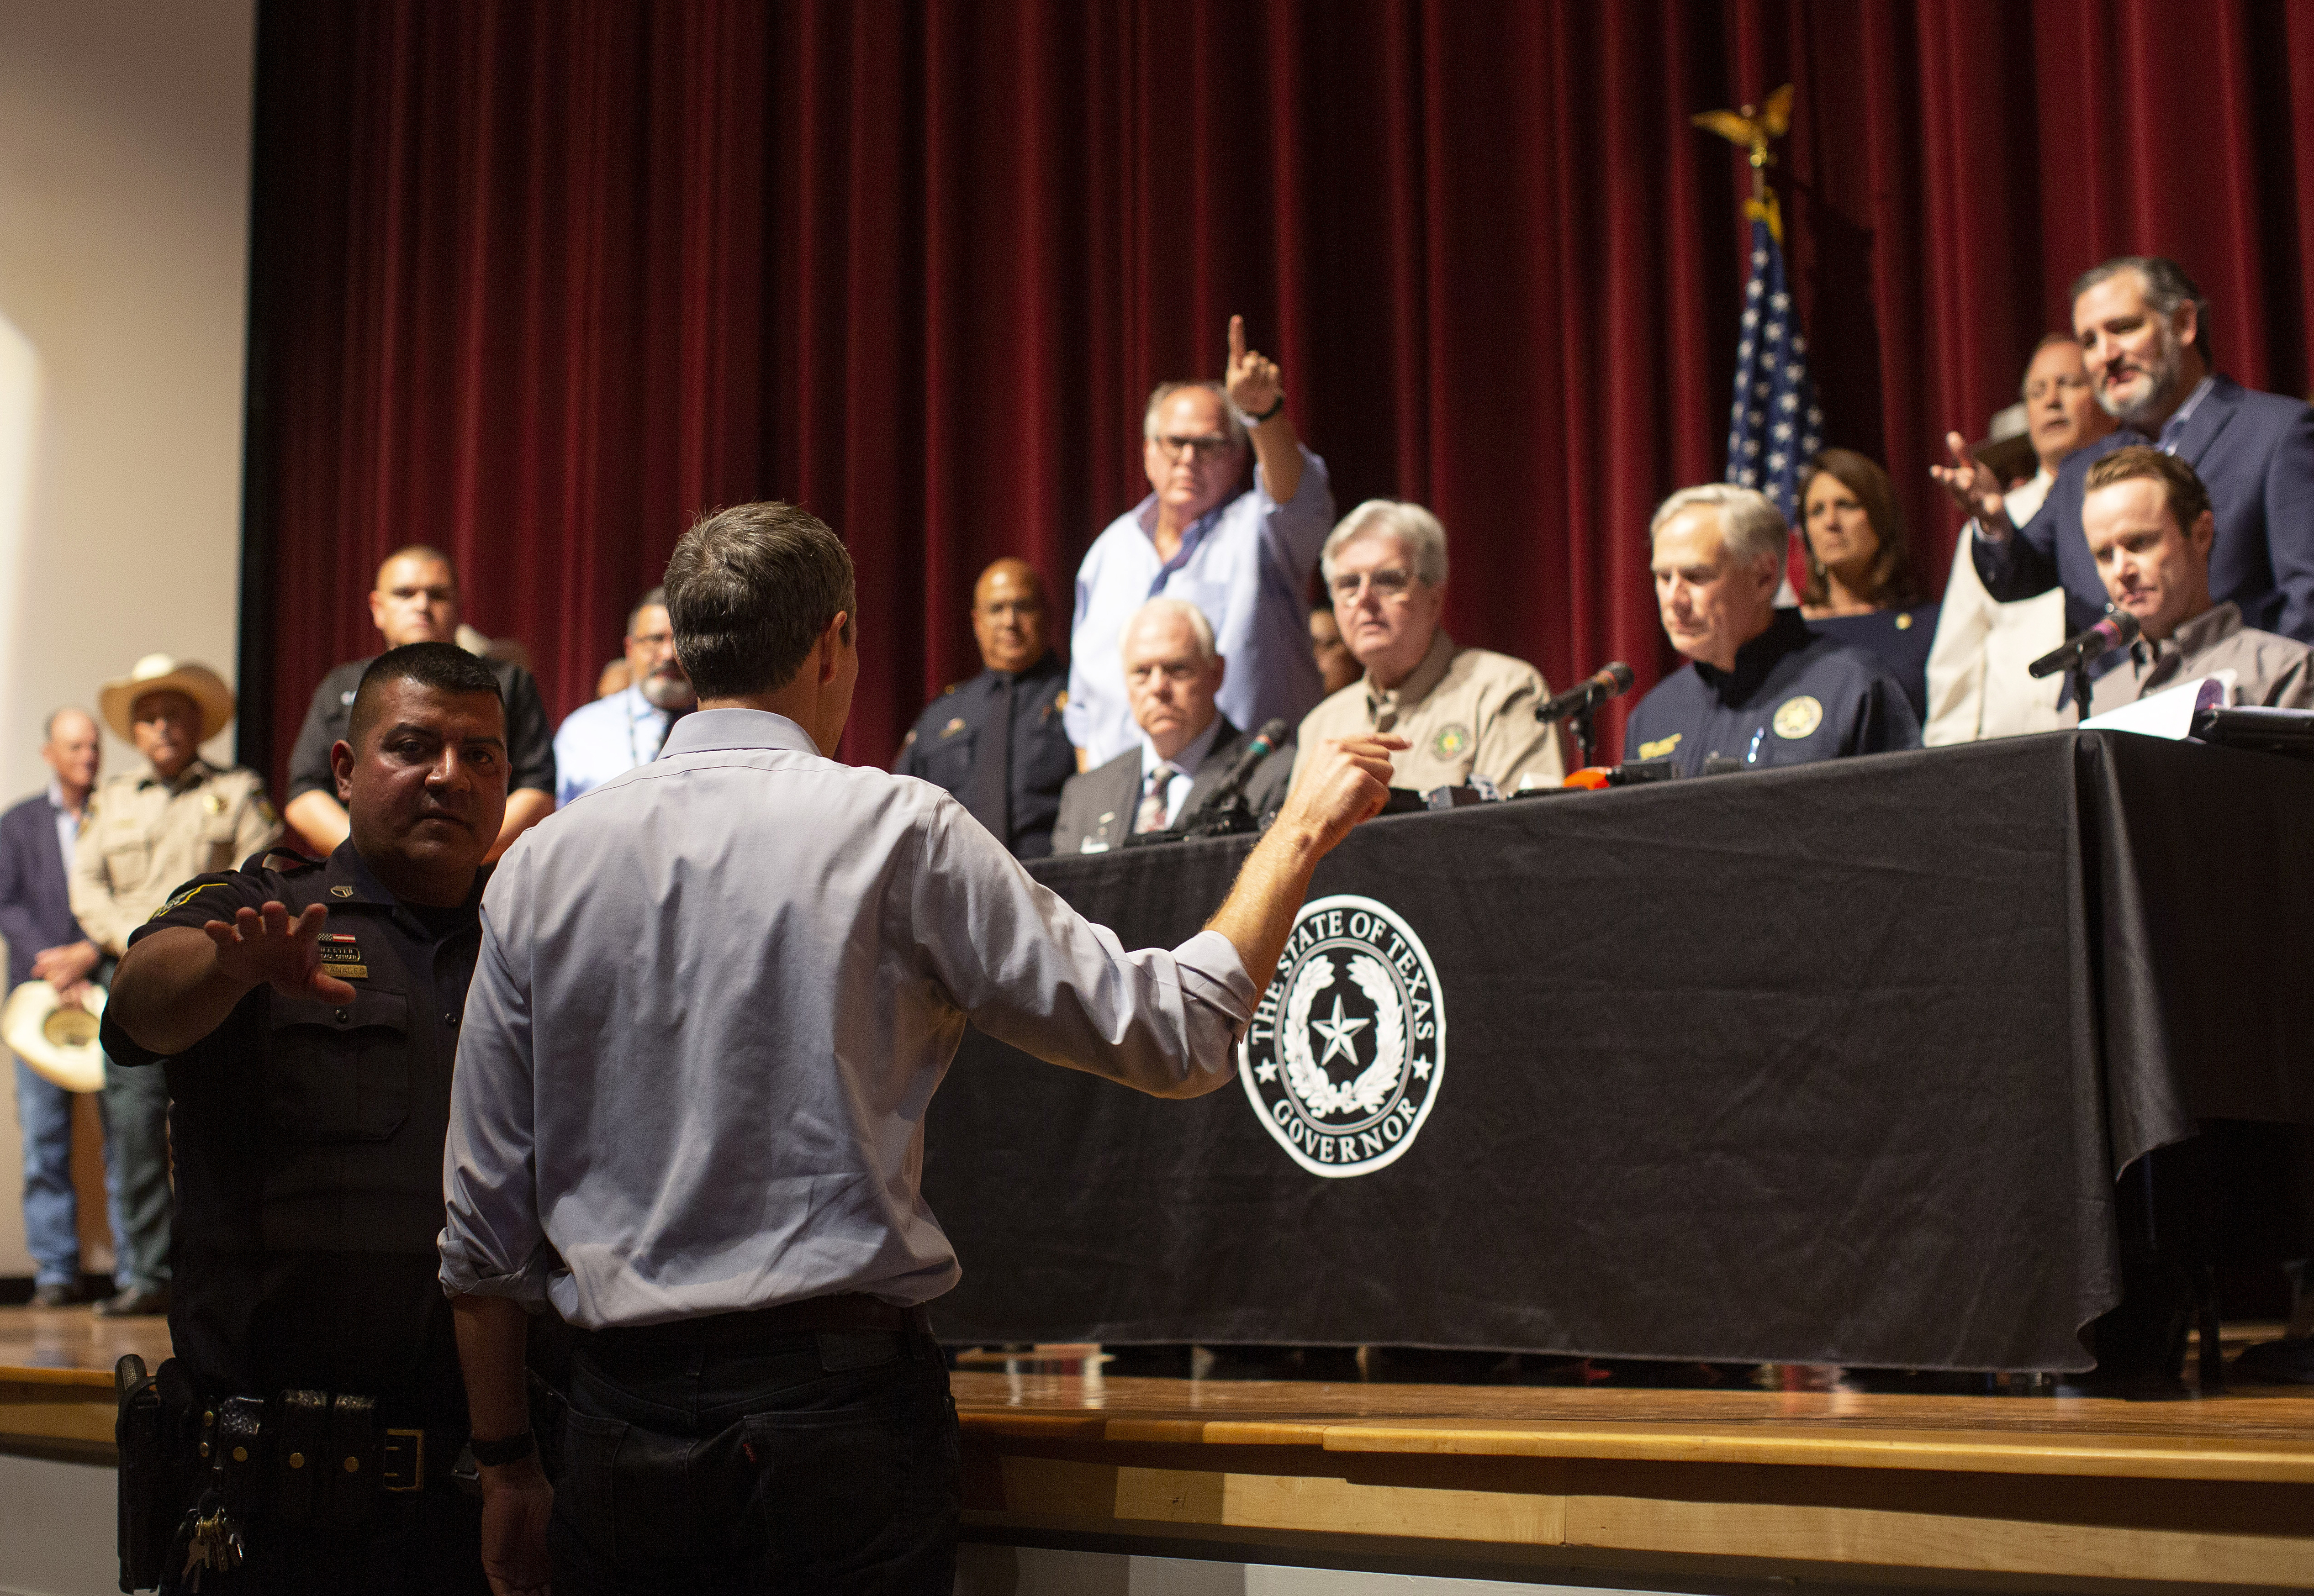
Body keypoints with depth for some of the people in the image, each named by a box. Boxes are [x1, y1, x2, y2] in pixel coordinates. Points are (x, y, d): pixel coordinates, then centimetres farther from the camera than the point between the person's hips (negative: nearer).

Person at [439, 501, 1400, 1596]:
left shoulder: (542, 864, 4)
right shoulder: (897, 830, -6)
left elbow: (484, 1224, 6)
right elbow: (1175, 1035, -3)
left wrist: (504, 1463, 17)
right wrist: (1303, 828, 10)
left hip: (621, 1431, 4)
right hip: (842, 1409, -3)